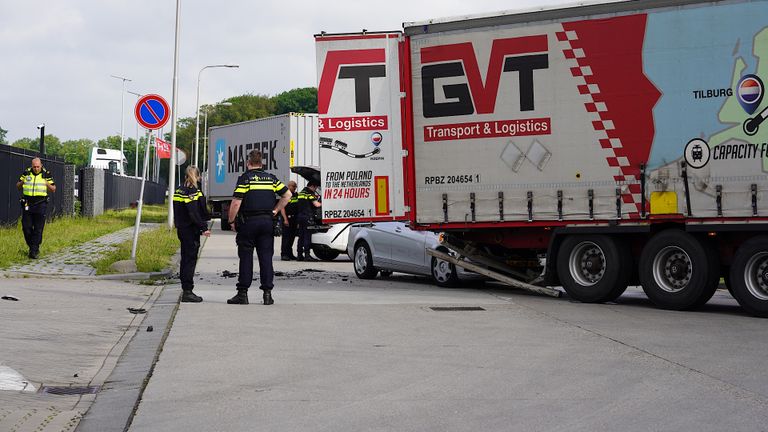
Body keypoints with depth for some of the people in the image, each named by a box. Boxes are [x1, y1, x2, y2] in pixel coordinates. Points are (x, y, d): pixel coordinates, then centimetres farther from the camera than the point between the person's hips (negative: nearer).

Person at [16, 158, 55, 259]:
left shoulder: (46, 174, 2)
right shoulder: (26, 173, 6)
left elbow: (53, 190, 6)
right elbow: (18, 187, 14)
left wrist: (47, 184, -15)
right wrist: (22, 182, -8)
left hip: (40, 204, -2)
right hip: (27, 204, 2)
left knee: (38, 229, -3)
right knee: (26, 227, 1)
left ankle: (34, 251, 2)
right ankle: (31, 246, 20)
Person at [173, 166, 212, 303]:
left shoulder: (179, 190, 11)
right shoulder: (193, 192, -16)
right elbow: (194, 213, -22)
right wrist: (203, 228, -20)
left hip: (181, 229, 9)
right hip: (191, 231, -9)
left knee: (185, 259, 14)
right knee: (190, 260, -5)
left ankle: (185, 289, 20)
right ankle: (187, 292, -5)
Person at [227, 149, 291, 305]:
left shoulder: (244, 178, -5)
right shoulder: (271, 178, 9)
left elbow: (236, 202, -12)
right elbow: (287, 195, 10)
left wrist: (231, 221, -1)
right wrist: (275, 211, 13)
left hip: (248, 222, -3)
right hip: (267, 221, 3)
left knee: (246, 257, 1)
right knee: (266, 257, 5)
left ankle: (243, 293, 2)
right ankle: (267, 293, 4)